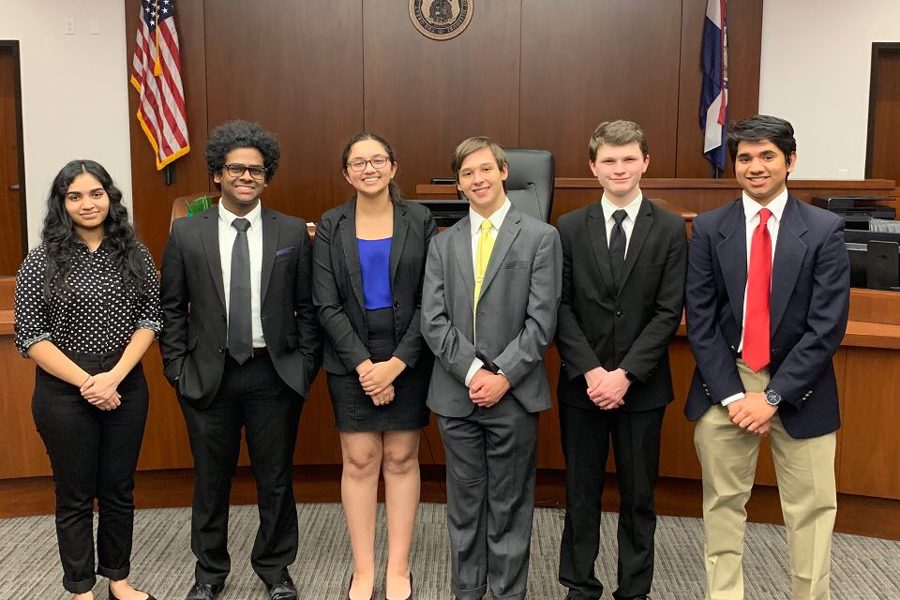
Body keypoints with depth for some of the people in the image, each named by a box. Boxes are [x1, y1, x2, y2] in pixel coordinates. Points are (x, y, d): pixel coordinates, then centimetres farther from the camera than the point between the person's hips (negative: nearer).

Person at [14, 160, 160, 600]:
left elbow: (150, 318, -1)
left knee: (119, 489, 13)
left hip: (126, 386, 2)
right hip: (64, 390, -2)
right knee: (75, 495, 9)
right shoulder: (42, 260, -5)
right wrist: (85, 382, -15)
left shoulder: (134, 254, 2)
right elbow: (29, 335, -8)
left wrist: (114, 376, -13)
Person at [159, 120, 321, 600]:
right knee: (211, 479, 13)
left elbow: (307, 307, 2)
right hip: (209, 375, 0)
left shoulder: (293, 233, 0)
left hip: (275, 374, 0)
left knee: (275, 478, 11)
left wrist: (305, 365, -3)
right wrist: (178, 370, -2)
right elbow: (172, 308, 3)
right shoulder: (186, 234, 0)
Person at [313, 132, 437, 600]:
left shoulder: (419, 220, -1)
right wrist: (363, 363, -12)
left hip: (408, 357, 0)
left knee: (401, 460, 6)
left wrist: (397, 363, -12)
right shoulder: (331, 226, 1)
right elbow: (326, 304, -3)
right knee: (359, 461, 4)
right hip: (351, 360, 1)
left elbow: (431, 300, -4)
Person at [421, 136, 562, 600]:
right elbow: (433, 320, 1)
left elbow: (541, 321, -7)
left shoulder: (540, 237, 0)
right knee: (464, 503, 13)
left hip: (513, 394, -3)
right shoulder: (442, 243, 10)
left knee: (509, 505, 8)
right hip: (456, 393, 3)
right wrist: (472, 371, -10)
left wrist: (503, 376, -13)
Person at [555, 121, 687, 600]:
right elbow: (561, 307, -2)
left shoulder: (670, 230, -1)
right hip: (582, 383, 1)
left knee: (638, 497, 10)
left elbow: (669, 312, -6)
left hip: (641, 386, 0)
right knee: (581, 494, 11)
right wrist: (590, 370, -12)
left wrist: (626, 374, -14)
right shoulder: (570, 228, 2)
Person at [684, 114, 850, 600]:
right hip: (724, 384, 1)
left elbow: (827, 327, -8)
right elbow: (700, 322, -2)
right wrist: (732, 394, -9)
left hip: (797, 387, -1)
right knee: (723, 505, 11)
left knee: (811, 511, 6)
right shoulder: (709, 229, 1)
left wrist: (774, 396, -12)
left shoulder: (825, 230, -3)